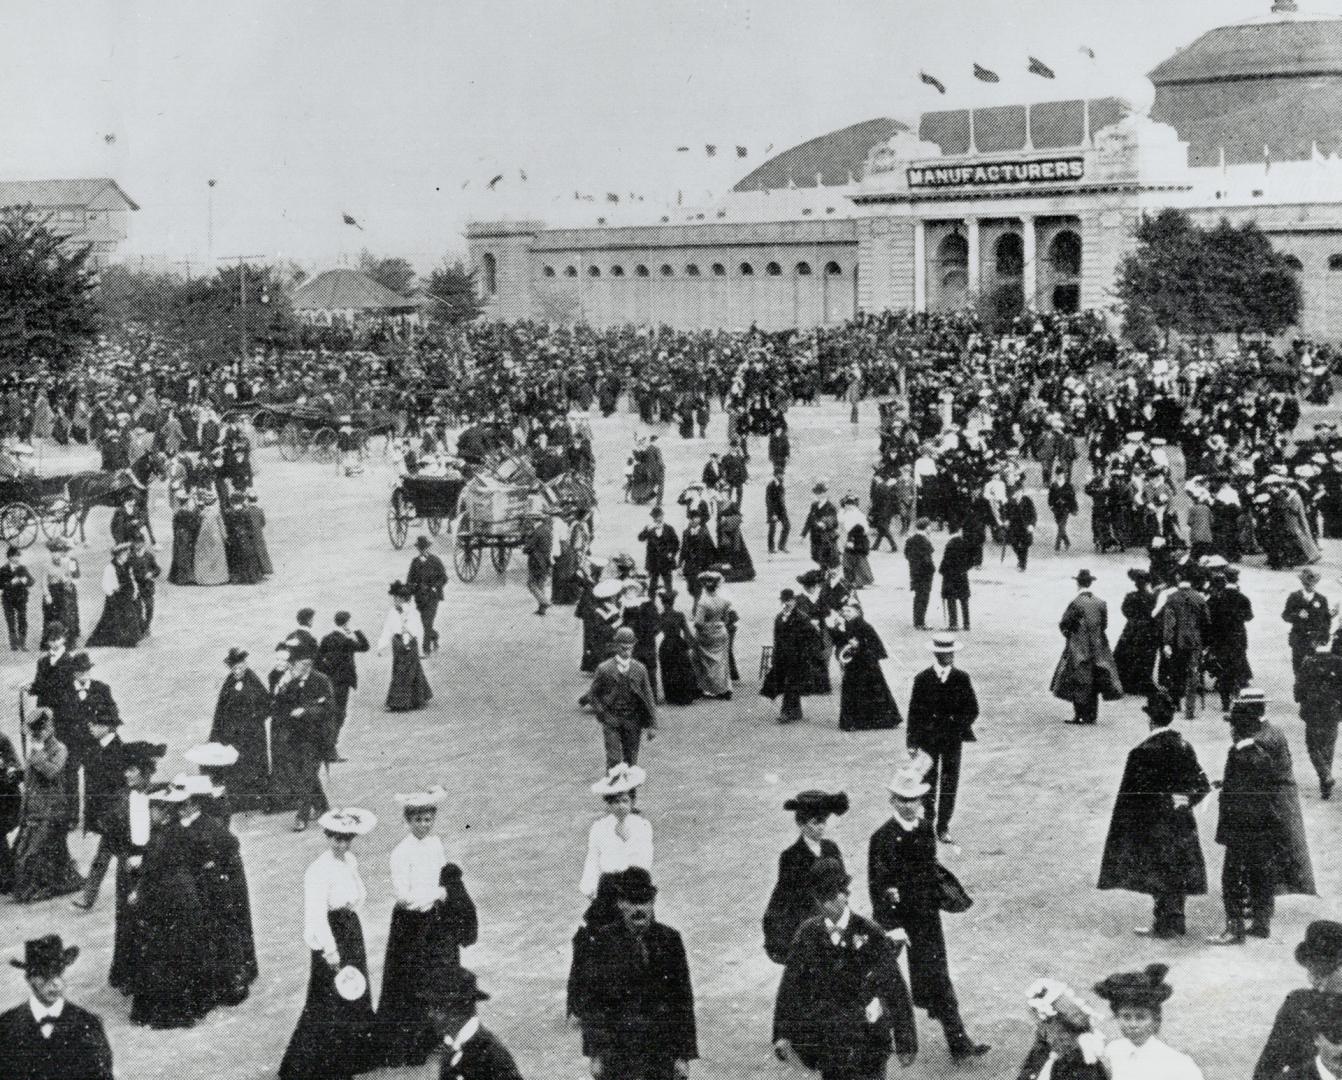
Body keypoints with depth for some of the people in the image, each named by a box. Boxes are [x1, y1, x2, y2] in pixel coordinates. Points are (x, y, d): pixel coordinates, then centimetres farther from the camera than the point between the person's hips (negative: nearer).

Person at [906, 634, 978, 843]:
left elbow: (972, 710, 3)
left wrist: (957, 724, -15)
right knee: (929, 782, 4)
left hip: (953, 739, 1)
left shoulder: (962, 679, 1)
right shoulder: (922, 679, -2)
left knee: (950, 783, 3)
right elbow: (914, 712, 0)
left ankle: (943, 826, 11)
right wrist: (912, 742, -3)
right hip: (928, 738, -1)